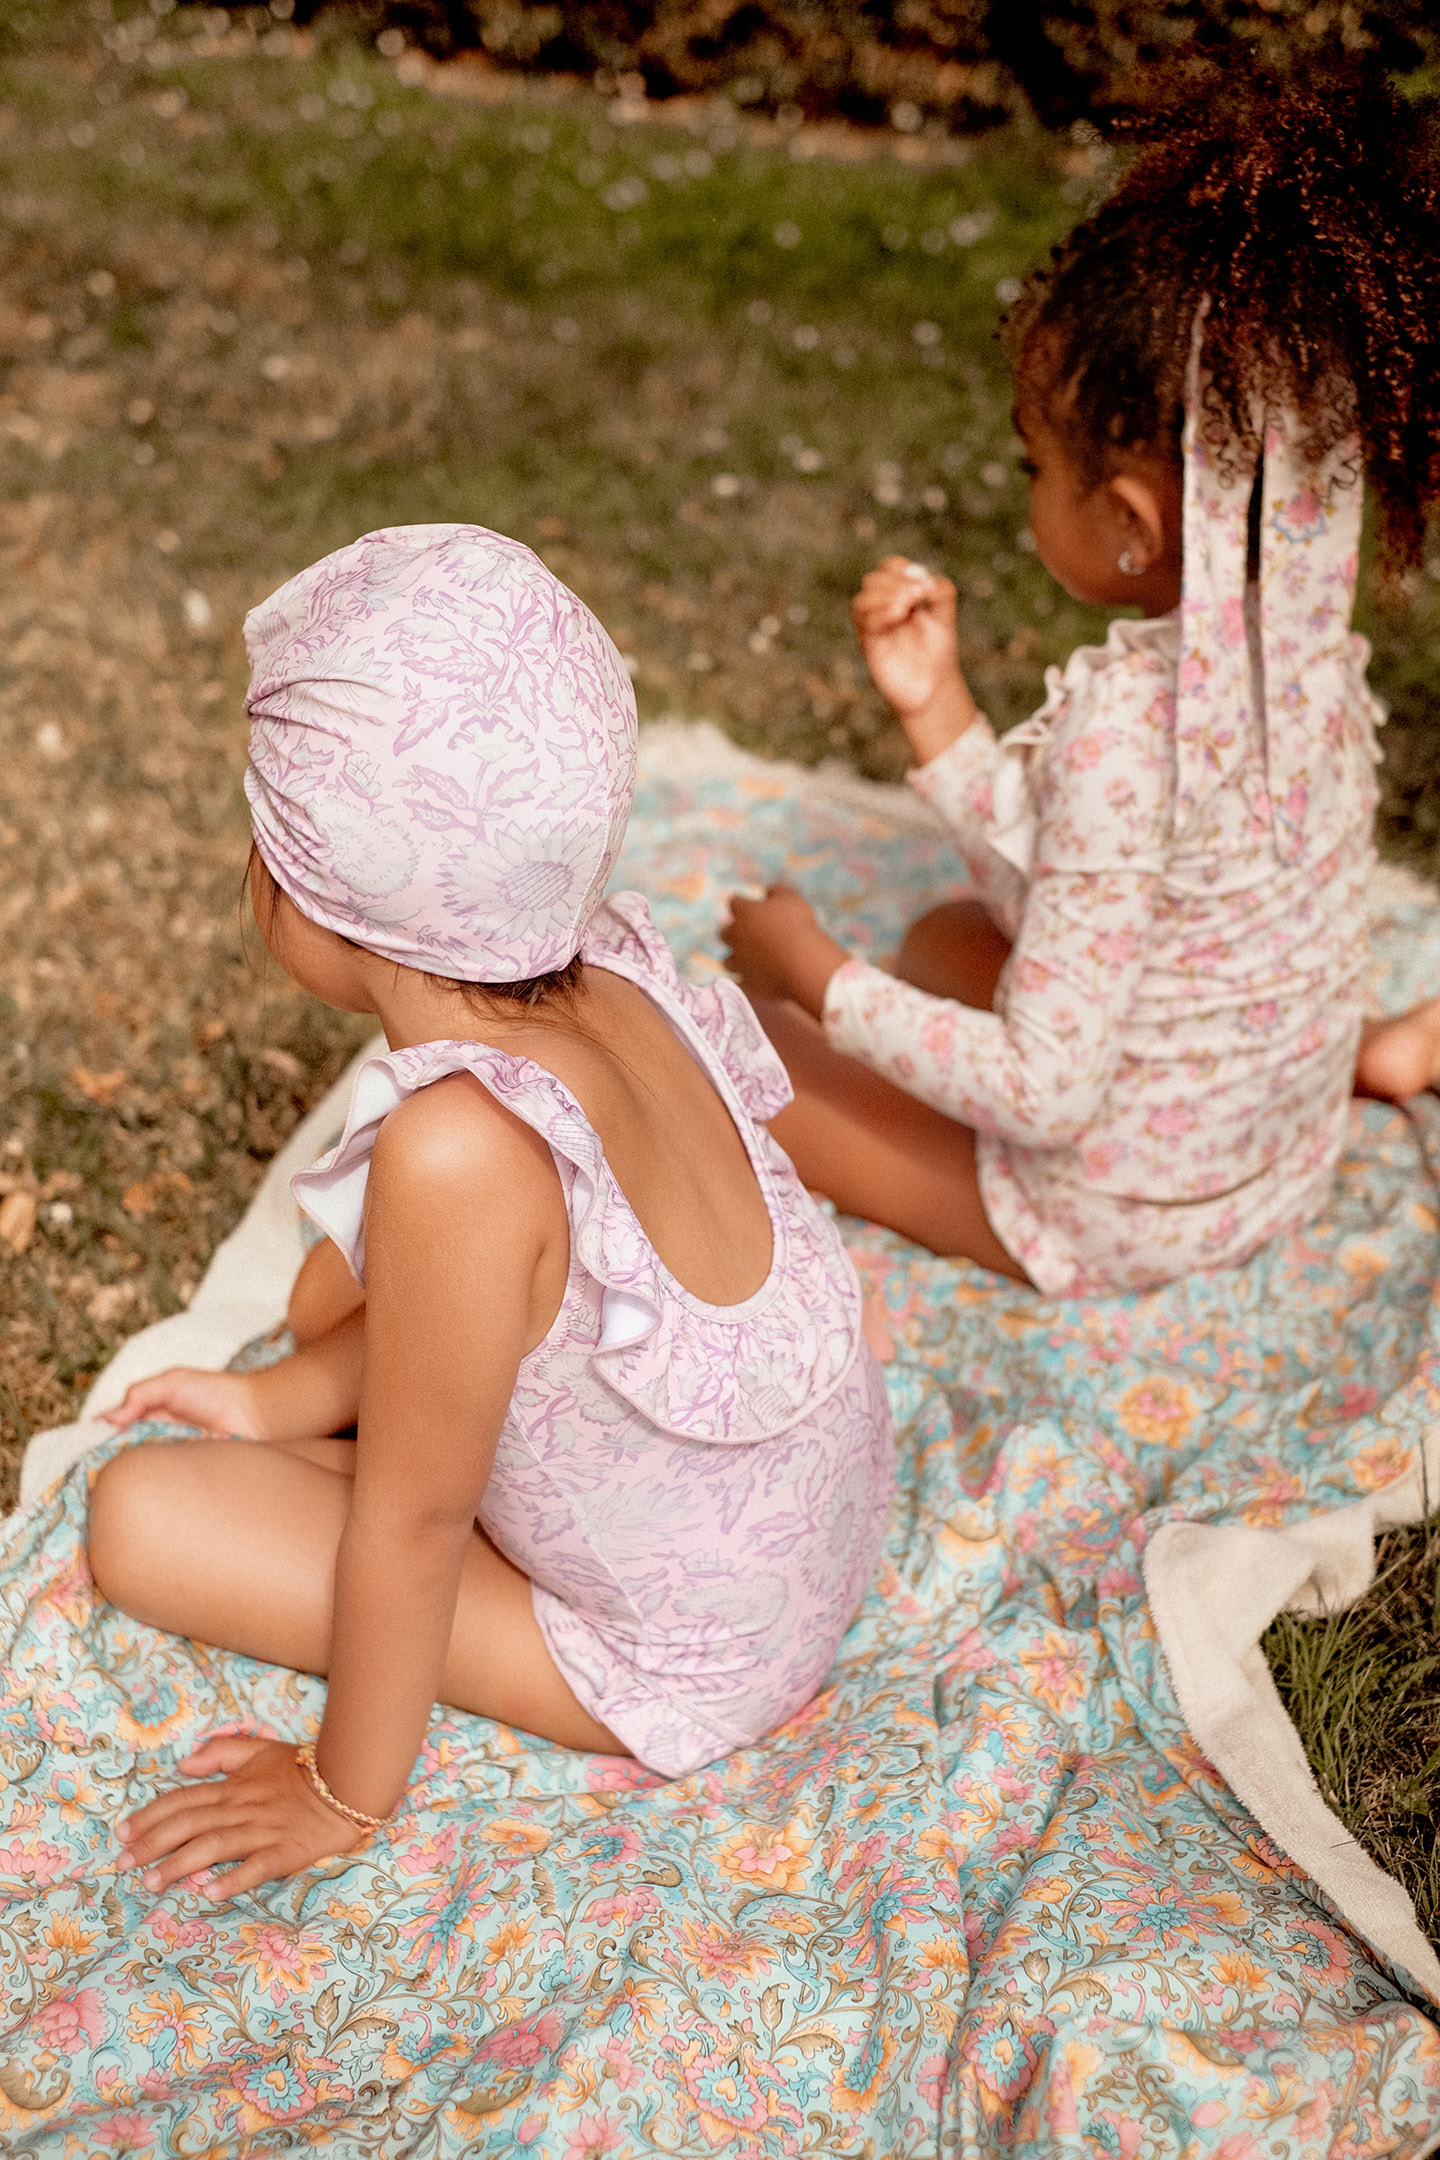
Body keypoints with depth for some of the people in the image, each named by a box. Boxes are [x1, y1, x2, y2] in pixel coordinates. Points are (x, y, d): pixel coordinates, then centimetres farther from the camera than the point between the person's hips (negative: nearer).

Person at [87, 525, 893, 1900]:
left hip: (687, 1664, -7)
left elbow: (409, 1523, -23)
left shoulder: (460, 1149, -37)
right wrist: (277, 1397, 10)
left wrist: (343, 1795, -7)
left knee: (146, 1514, -9)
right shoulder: (603, 973, -14)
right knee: (340, 1279, 17)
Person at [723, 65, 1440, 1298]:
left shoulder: (1129, 724, -33)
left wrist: (820, 979, -17)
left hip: (1115, 1214, -7)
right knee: (947, 941, 30)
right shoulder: (1307, 647, -8)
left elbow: (1043, 1092, -28)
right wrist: (936, 707, -6)